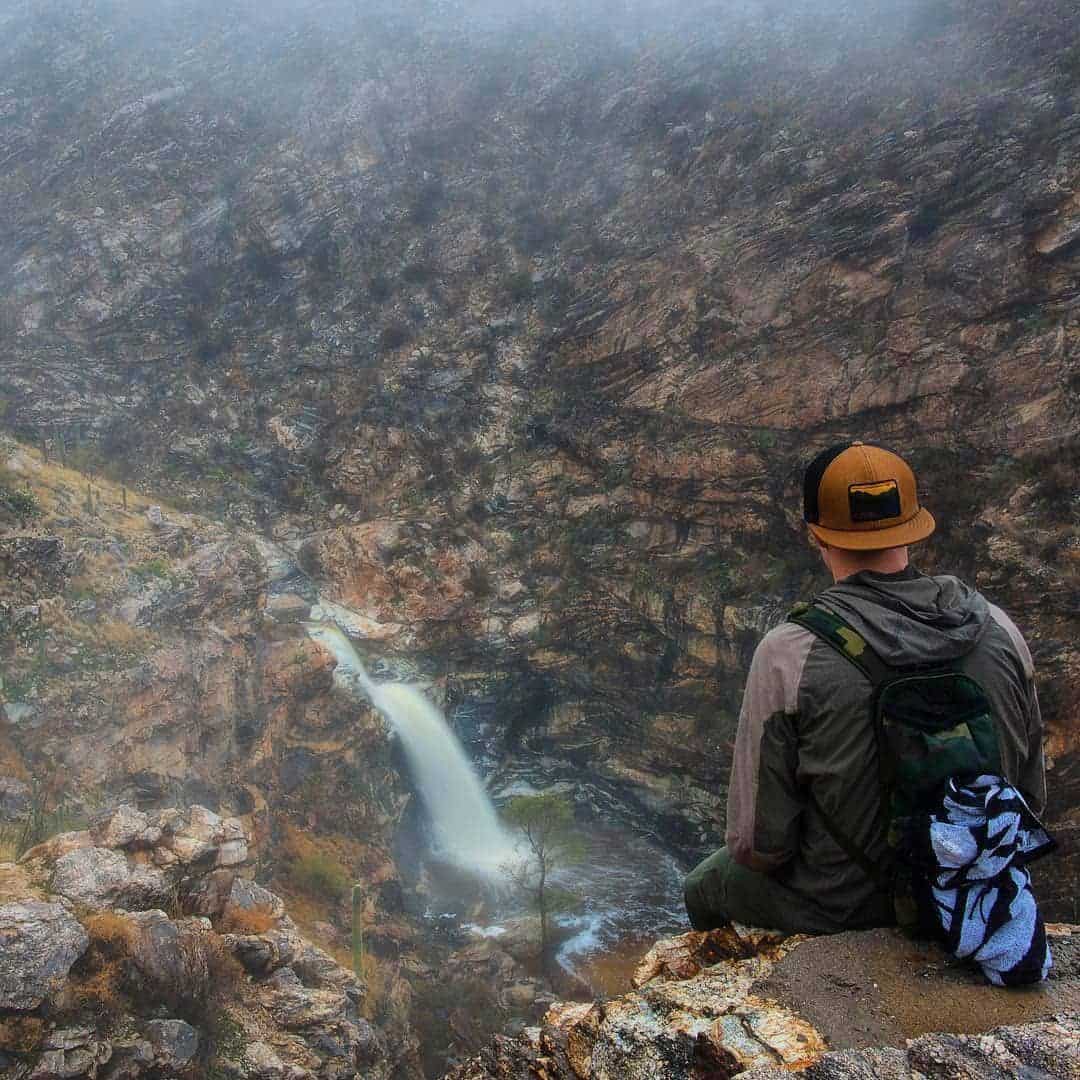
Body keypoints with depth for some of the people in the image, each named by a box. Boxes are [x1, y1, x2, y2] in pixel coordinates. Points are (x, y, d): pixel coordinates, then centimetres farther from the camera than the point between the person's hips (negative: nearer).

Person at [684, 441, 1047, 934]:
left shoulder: (789, 653, -26)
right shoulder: (997, 629, -13)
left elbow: (757, 845, -21)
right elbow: (1031, 796, 0)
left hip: (839, 909, -4)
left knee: (704, 885, 28)